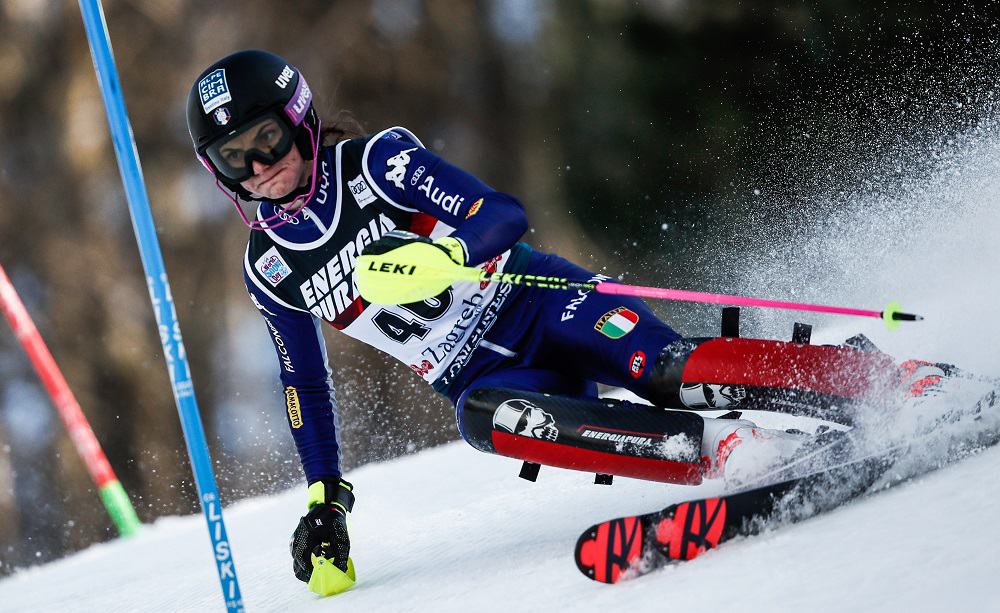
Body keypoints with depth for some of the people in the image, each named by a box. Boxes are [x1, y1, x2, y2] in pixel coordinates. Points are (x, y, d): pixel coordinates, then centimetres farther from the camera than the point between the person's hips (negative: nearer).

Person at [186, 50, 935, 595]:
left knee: (663, 370, -31)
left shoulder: (375, 160, -5)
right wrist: (325, 498, 21)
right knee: (488, 418, -34)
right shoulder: (270, 268, 9)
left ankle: (889, 383, -30)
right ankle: (736, 451, -40)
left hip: (538, 304, -3)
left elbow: (504, 215, -12)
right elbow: (306, 381, 22)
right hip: (484, 378, 3)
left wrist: (443, 254, -33)